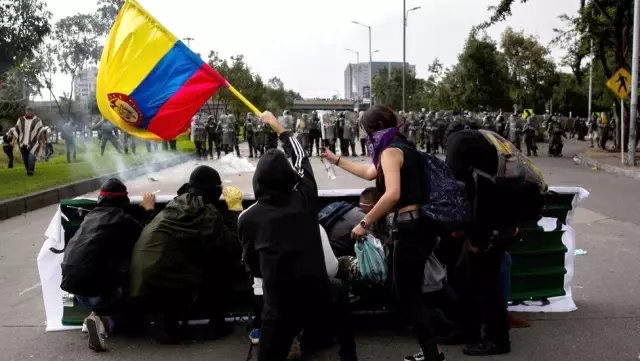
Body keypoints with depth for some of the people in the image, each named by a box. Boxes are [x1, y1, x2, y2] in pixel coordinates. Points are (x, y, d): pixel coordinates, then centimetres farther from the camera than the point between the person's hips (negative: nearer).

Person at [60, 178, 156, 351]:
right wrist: (149, 209, 20)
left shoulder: (91, 216, 14)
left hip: (71, 282, 7)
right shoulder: (123, 220, -5)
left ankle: (99, 313, 7)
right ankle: (104, 320, -9)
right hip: (95, 289, -6)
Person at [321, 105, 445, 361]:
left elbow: (392, 194, -28)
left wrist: (365, 223, -21)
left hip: (410, 228, -10)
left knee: (408, 296, -2)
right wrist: (336, 160, 38)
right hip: (418, 226, 10)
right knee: (409, 292, 16)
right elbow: (371, 173, 32)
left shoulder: (390, 151, -12)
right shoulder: (401, 147, 18)